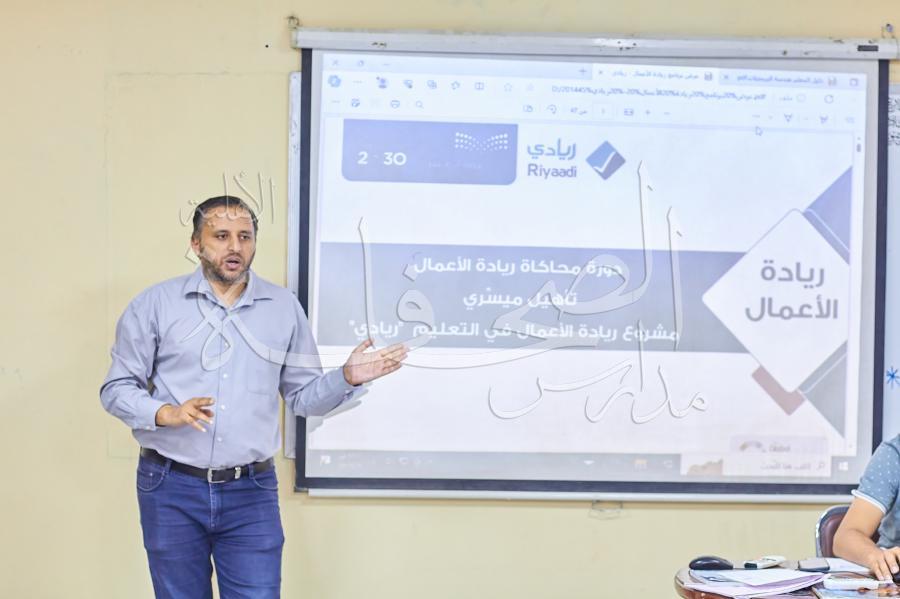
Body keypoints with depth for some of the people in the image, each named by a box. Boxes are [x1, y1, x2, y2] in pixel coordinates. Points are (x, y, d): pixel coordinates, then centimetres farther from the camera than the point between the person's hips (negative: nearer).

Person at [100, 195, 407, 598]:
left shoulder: (284, 308, 7)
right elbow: (116, 389, 0)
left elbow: (302, 396, 9)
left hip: (252, 493, 1)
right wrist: (166, 413, -19)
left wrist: (346, 378, -10)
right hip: (171, 490, -1)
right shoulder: (154, 304, 0)